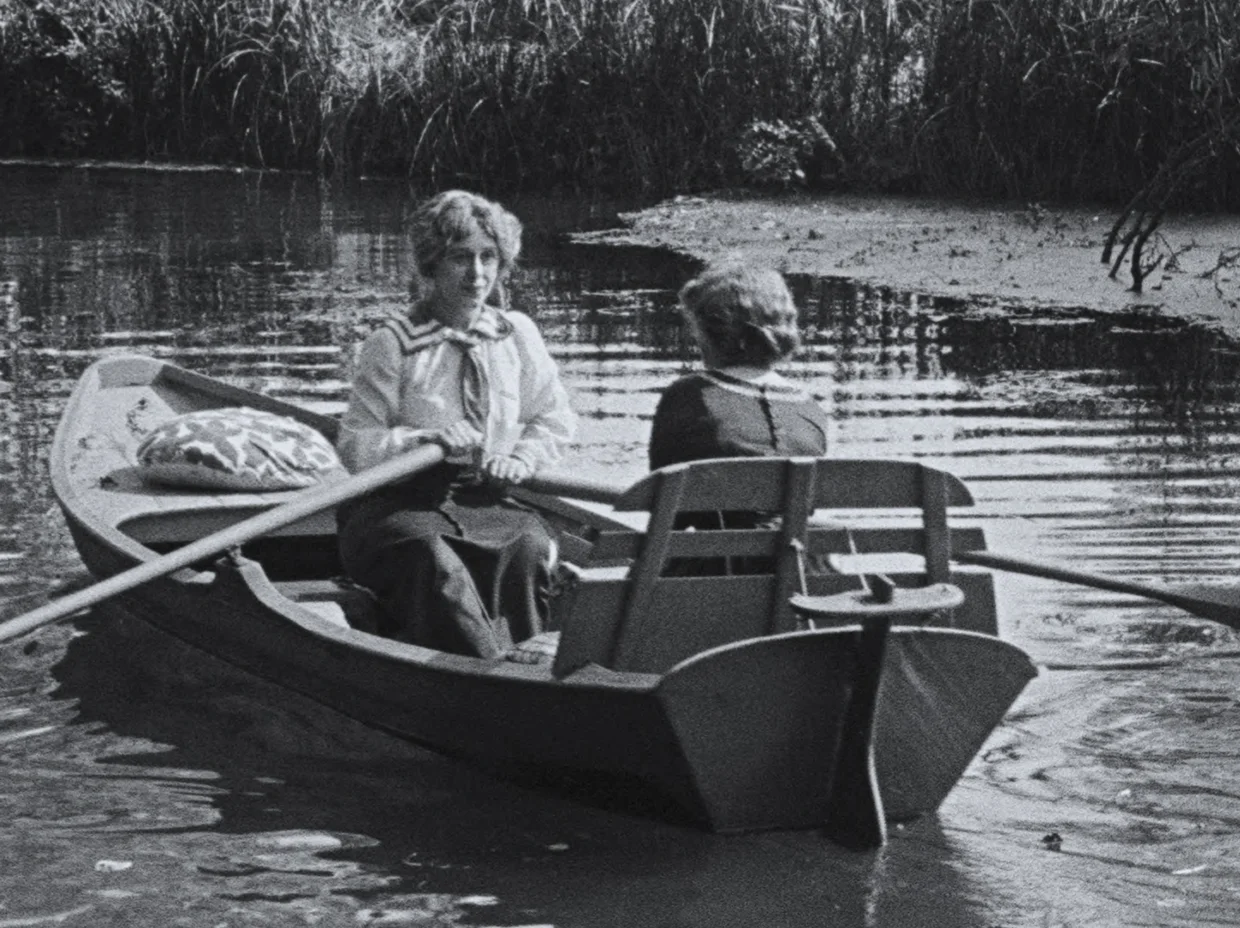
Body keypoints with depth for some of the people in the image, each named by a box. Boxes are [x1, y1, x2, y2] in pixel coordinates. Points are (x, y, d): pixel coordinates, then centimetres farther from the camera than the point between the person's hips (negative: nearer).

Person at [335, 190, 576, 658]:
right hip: (397, 501, -3)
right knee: (431, 557, -38)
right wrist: (426, 438, -20)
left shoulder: (516, 334, 12)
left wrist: (521, 460, 1)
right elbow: (354, 448, -4)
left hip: (485, 498, 3)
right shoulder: (392, 344, -1)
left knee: (530, 549, -32)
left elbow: (555, 419, 22)